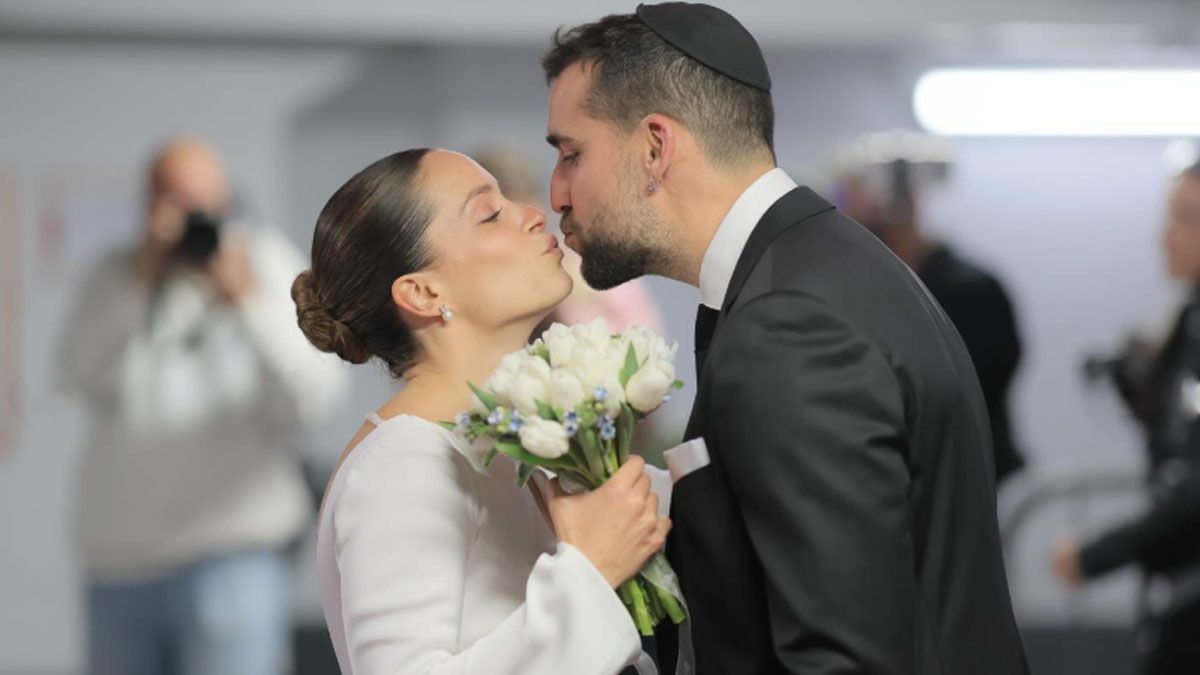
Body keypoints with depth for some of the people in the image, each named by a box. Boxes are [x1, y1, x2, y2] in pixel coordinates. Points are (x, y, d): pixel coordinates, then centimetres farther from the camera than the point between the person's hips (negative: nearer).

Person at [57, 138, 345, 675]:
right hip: (118, 561, 4)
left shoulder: (264, 263, 4)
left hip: (230, 555, -4)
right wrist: (140, 282, -18)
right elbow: (84, 380, -8)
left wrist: (248, 301, -21)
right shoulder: (118, 277, 11)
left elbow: (313, 395, -9)